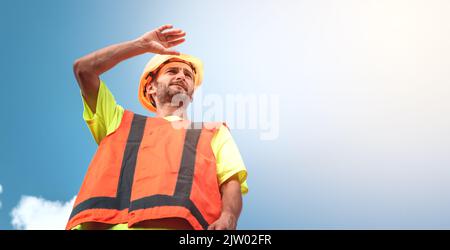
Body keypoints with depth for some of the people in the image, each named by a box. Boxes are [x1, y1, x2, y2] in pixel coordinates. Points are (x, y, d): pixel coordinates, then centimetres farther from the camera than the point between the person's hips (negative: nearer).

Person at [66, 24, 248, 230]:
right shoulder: (123, 122, 31)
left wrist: (227, 217, -11)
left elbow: (231, 182, 12)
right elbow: (83, 69, 26)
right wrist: (143, 45, 31)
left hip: (179, 224, -1)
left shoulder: (214, 132, 27)